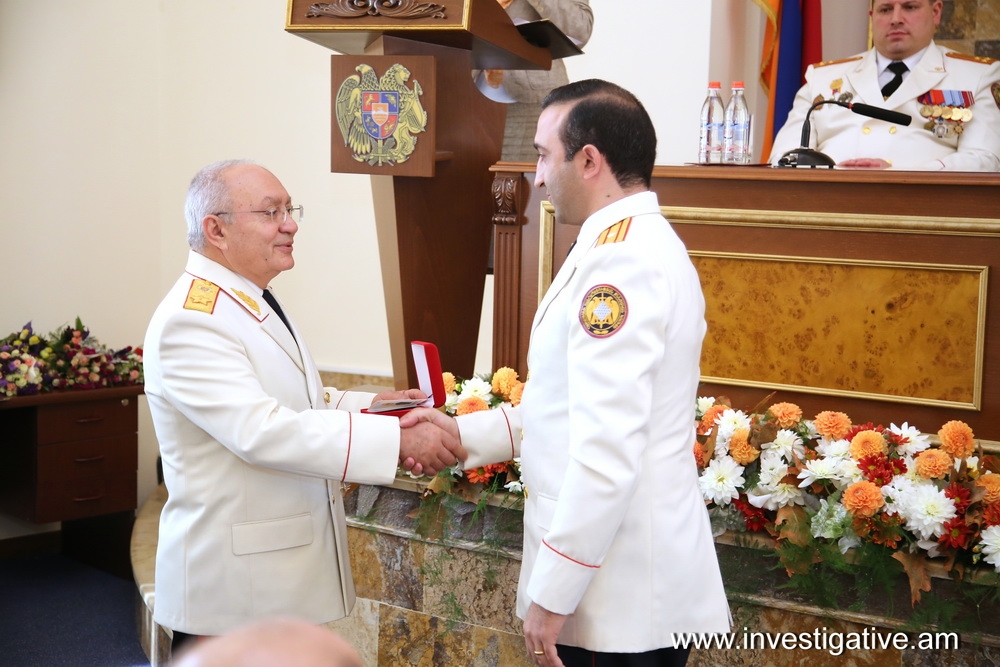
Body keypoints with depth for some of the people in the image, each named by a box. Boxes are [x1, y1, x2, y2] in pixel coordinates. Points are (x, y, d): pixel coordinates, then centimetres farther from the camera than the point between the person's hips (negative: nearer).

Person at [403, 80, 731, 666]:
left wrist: (552, 594, -20)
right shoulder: (645, 245, 13)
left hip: (621, 596, -9)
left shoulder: (622, 259, -20)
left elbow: (608, 453, -25)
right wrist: (465, 433, 11)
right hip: (629, 579, 9)